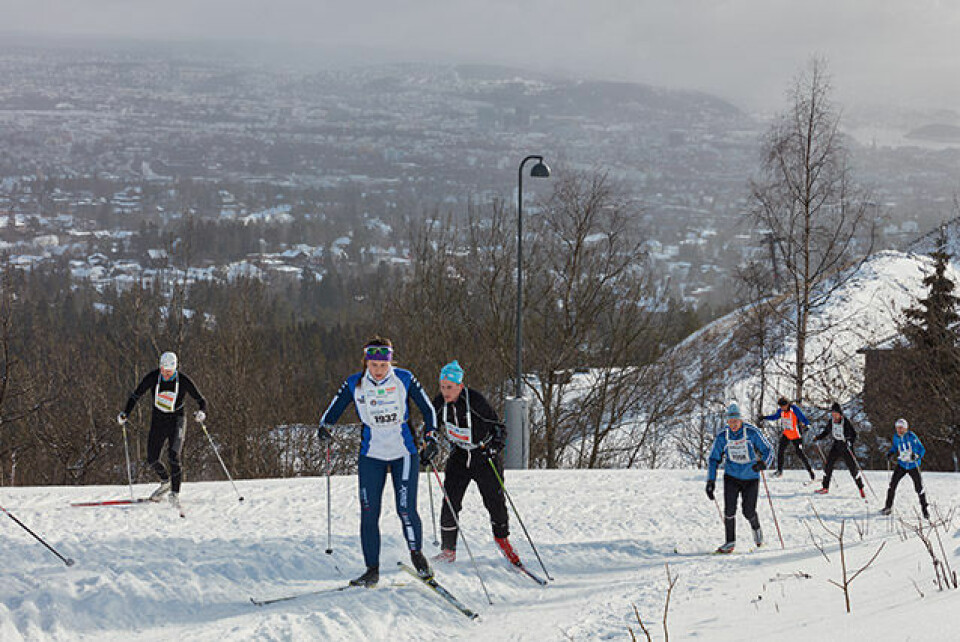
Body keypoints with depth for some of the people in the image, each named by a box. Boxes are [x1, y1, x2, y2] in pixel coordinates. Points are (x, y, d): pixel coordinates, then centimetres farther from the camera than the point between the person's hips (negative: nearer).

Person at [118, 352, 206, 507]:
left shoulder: (183, 381, -17)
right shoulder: (153, 377, -12)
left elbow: (201, 400, -12)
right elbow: (136, 395, -2)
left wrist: (201, 413, -34)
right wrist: (125, 413, -14)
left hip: (176, 420, -4)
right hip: (158, 421, 4)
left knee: (173, 456, -21)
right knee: (151, 459, 6)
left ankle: (175, 494, -16)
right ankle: (165, 482, 34)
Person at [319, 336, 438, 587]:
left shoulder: (404, 379, -4)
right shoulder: (354, 384, -1)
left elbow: (427, 408, 3)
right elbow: (334, 409, 2)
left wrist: (430, 435, -11)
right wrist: (324, 425, -19)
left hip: (404, 453, -2)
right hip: (371, 455, 2)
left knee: (406, 510, -9)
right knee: (368, 513, -3)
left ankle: (416, 553, 17)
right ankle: (372, 570, 6)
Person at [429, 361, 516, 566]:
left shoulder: (475, 400, -24)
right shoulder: (440, 402, -10)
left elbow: (497, 426, -15)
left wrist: (496, 445, -30)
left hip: (484, 454, -3)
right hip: (459, 456, 3)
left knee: (495, 501, -2)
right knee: (450, 503, -7)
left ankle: (502, 538, 26)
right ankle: (448, 550, 3)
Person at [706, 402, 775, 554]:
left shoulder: (752, 433, -15)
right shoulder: (722, 436, -7)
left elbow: (768, 450, -9)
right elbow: (714, 459, 2)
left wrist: (763, 463, -30)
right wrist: (711, 481, -4)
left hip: (751, 478, -2)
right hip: (731, 477, 2)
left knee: (749, 512, -4)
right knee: (729, 510, -10)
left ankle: (756, 528, 30)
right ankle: (730, 542, 4)